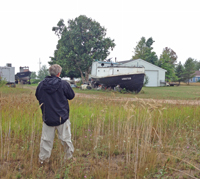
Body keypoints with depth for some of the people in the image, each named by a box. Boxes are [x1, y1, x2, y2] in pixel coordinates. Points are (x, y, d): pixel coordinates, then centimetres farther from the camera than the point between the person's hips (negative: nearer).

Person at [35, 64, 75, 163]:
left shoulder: (41, 84, -3)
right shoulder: (63, 84, -13)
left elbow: (38, 97, 12)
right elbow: (71, 96, 1)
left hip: (47, 117, 2)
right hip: (62, 117, -2)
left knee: (46, 139, 13)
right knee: (65, 138, 12)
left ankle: (43, 159, 22)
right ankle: (69, 156, 27)